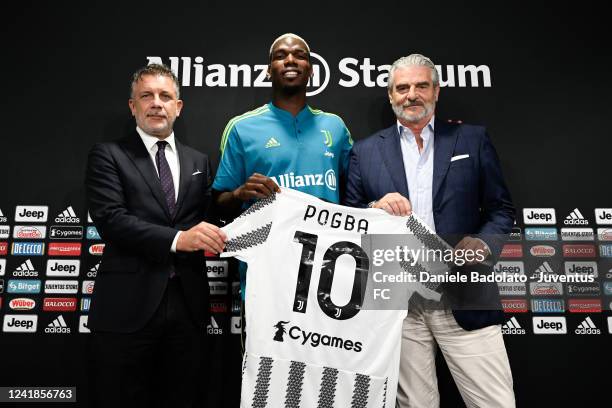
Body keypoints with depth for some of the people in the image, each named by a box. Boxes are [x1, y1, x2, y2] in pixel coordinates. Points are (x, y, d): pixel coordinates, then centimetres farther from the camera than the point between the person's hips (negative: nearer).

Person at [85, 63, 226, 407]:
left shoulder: (199, 161, 14)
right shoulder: (108, 155, 1)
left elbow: (210, 216, 11)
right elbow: (110, 219, -12)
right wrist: (177, 239, -23)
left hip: (188, 304, 4)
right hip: (128, 305, -3)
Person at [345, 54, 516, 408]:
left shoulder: (473, 140, 7)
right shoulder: (366, 151, 8)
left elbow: (502, 209, 7)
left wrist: (483, 244, -12)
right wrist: (376, 207, -13)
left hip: (464, 297, 0)